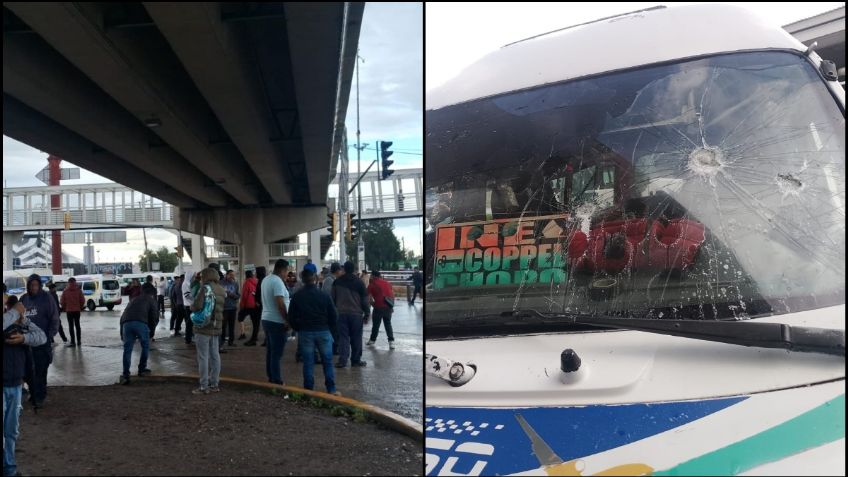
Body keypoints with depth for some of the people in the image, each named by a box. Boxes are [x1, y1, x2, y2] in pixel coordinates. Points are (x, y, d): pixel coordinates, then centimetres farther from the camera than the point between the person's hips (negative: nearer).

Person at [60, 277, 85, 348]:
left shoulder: (65, 291, -6)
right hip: (77, 310, 2)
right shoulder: (78, 290, -4)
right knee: (77, 325, 13)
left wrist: (64, 308, 14)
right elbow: (82, 300, -4)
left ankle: (73, 342, -3)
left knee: (71, 326, 1)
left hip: (69, 310, -2)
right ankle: (79, 341, 16)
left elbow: (62, 302, -4)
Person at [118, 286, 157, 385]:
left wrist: (122, 333, 34)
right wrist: (149, 328, 26)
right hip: (140, 323, -4)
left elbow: (123, 316, 32)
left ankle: (125, 374, 1)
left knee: (127, 349, 8)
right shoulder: (151, 300, 22)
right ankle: (142, 369, 24)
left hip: (126, 323, 4)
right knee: (145, 346, 17)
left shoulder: (134, 300, 36)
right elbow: (155, 317, 10)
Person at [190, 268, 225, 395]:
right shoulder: (221, 290, 9)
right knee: (215, 356, 12)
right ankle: (215, 384, 18)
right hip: (216, 327, 7)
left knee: (203, 357, -1)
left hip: (204, 327, -7)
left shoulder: (205, 288, -13)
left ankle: (204, 387, 2)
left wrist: (192, 307, -1)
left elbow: (197, 306, -20)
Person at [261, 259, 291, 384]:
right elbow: (280, 304, -24)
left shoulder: (266, 279, 10)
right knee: (277, 352, -4)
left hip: (266, 319, 9)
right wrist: (287, 320, -16)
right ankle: (276, 380, 0)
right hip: (277, 321, -9)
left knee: (270, 350, 15)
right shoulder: (277, 282, -18)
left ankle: (271, 377, 22)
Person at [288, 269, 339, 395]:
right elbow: (333, 315, -1)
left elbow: (291, 316, 1)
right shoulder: (324, 295, -3)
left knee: (308, 362, 7)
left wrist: (298, 329, 14)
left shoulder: (297, 296, 0)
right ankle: (331, 389, 7)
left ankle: (309, 389, 9)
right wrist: (330, 328, 14)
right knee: (328, 361, 7)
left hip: (305, 332, 1)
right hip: (323, 331, -1)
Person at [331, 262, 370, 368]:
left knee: (343, 337, 2)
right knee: (356, 338, 7)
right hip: (356, 313, -1)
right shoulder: (359, 282, -1)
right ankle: (356, 360, 13)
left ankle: (342, 360, -4)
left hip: (341, 313, 1)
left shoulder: (337, 282, 4)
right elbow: (364, 299, 1)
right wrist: (366, 313, 8)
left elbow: (333, 298, 10)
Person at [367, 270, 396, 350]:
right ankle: (391, 341, 4)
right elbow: (393, 294, 14)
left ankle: (372, 340, 23)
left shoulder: (372, 284, 1)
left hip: (378, 307, -4)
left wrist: (373, 304, 10)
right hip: (388, 307, 4)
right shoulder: (387, 283, 13)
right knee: (388, 324, 13)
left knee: (376, 324, 11)